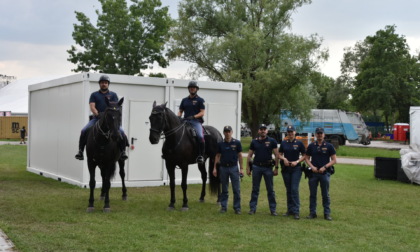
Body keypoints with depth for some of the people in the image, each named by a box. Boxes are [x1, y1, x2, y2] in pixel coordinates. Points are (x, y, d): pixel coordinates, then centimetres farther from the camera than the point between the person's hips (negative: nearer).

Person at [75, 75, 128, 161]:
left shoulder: (113, 95, 13)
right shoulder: (94, 95, 14)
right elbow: (92, 107, 0)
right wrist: (98, 115, -18)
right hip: (96, 118, 1)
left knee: (121, 132, -23)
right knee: (84, 131, -20)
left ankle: (123, 151, -11)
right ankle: (80, 151, -10)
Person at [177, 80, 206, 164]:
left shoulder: (200, 100, 7)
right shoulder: (185, 100, 20)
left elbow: (202, 112, 0)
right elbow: (180, 111, 22)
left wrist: (194, 116, -15)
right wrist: (178, 117, 0)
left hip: (196, 121, -5)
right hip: (185, 121, 5)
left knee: (200, 136, -29)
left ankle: (201, 155, -20)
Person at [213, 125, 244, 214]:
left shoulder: (237, 143, -2)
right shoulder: (220, 144, 4)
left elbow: (240, 156, 0)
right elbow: (217, 156, 8)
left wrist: (241, 168, -4)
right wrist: (215, 168, 2)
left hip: (233, 167, -2)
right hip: (223, 167, 2)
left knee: (236, 189, -1)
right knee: (224, 189, 9)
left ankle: (237, 208, 6)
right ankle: (223, 206, 16)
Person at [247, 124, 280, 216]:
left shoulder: (272, 141, 1)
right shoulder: (254, 142, 7)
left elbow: (276, 155, -1)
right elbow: (249, 155, 9)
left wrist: (276, 168, -7)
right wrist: (248, 167, 3)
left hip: (268, 167, -2)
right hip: (256, 167, 2)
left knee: (270, 190, 3)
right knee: (255, 189, 7)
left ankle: (273, 209, 9)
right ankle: (252, 208, 13)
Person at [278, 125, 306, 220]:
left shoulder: (299, 143, 0)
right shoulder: (283, 143, 8)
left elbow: (304, 156, 3)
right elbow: (279, 154, 12)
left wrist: (297, 161, -12)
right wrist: (284, 159, -9)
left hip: (296, 168, -3)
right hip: (286, 169, 3)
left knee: (294, 189, -11)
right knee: (288, 190, 9)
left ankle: (296, 211, -10)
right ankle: (290, 210, 18)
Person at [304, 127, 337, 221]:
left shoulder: (329, 146, 2)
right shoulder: (311, 146, 7)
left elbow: (334, 160, 0)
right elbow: (307, 158, 10)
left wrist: (325, 167, -12)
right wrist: (312, 167, -7)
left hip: (325, 173, -2)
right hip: (313, 173, 2)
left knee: (325, 195, 4)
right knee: (312, 194, 6)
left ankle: (327, 213, 11)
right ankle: (312, 213, 14)